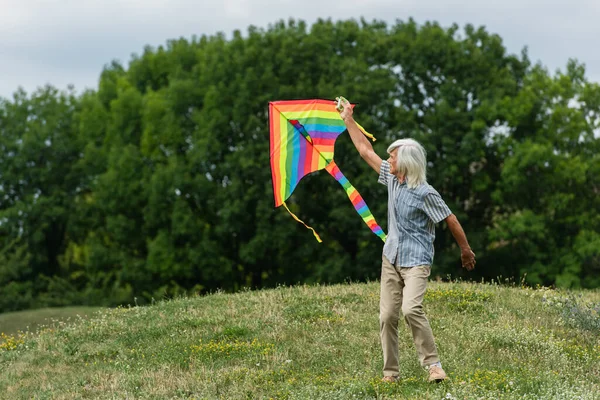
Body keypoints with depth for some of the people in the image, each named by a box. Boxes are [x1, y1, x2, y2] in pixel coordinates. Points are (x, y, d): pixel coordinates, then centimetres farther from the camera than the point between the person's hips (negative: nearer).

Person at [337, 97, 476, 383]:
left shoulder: (425, 193, -15)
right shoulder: (392, 179, 4)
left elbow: (450, 220, -6)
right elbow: (366, 151, 12)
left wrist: (466, 250, 2)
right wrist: (348, 120, 15)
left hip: (416, 261, -7)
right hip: (391, 258, 7)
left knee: (411, 309, -25)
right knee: (387, 315, 1)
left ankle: (433, 363, -16)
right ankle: (390, 372, 7)